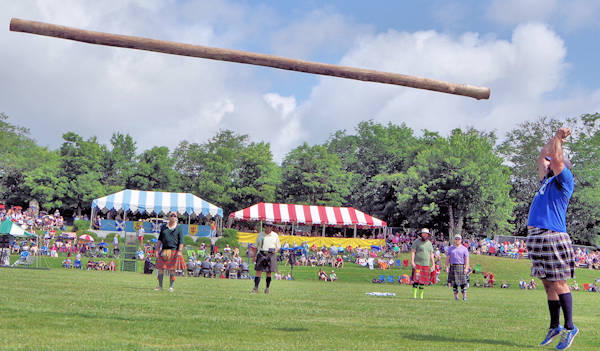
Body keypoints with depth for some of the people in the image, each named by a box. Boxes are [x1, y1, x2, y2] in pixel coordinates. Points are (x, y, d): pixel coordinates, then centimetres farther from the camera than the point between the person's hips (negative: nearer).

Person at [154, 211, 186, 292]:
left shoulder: (178, 228, 3)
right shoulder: (164, 227, 11)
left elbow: (181, 241, -2)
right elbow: (160, 239, 13)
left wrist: (180, 251, -12)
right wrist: (157, 249, 6)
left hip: (174, 251, -3)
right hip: (164, 251, 3)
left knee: (172, 269, 0)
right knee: (160, 268, 0)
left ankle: (171, 286, 9)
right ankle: (160, 285, 10)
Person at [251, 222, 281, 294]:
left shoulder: (275, 235, 10)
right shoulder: (260, 234, 11)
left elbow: (278, 246, 16)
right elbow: (256, 246, 13)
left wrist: (275, 250, -5)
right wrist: (254, 256, 4)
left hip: (271, 255, 0)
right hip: (261, 254, 0)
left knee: (269, 272, 1)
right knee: (258, 271, -7)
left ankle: (267, 288, 11)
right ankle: (256, 288, -8)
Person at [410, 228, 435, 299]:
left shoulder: (429, 243, 15)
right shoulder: (416, 241, -1)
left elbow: (431, 254, 19)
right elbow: (413, 251, -6)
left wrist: (433, 263, 14)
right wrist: (412, 261, -16)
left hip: (426, 264, 5)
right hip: (417, 263, -5)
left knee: (423, 280, 5)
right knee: (416, 279, -11)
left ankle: (421, 295, 12)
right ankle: (414, 295, -9)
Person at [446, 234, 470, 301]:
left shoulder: (464, 249, 8)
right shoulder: (451, 248, 15)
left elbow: (466, 259, 1)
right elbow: (447, 258, 13)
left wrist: (466, 268, -9)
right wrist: (447, 267, 3)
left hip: (461, 267, -2)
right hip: (452, 266, 2)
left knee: (463, 282, -6)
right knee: (454, 282, 0)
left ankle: (464, 296, -1)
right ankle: (456, 296, 5)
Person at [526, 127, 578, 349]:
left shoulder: (565, 181, -1)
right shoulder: (547, 181, 20)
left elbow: (556, 159, -13)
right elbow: (542, 157, 31)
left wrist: (559, 139, 0)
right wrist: (555, 138, 28)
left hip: (552, 237, -8)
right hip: (537, 237, 8)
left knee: (558, 284, -6)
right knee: (548, 285, 11)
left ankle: (569, 327, 1)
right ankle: (554, 326, 17)